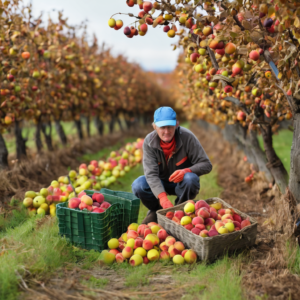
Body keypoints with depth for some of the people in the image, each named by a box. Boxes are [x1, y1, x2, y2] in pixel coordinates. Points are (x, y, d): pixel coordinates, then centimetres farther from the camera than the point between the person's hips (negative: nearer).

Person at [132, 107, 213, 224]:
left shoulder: (187, 137, -21)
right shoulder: (149, 142, -18)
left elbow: (206, 165, -17)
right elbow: (151, 174, -27)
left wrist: (187, 171, -38)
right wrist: (163, 198, -43)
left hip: (182, 183, -1)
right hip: (160, 183, 1)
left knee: (190, 179, -35)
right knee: (138, 186, -27)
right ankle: (157, 211, 4)